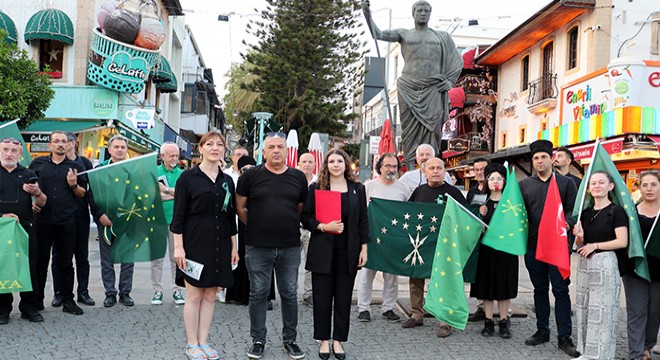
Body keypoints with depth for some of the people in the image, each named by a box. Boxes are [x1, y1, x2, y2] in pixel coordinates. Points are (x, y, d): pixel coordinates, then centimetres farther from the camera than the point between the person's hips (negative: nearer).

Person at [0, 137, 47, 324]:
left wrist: (37, 193, -10)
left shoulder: (28, 174, 12)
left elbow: (42, 203, 12)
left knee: (29, 268, 3)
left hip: (26, 227, 2)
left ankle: (30, 308, 11)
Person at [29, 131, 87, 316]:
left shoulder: (76, 167, 8)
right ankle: (37, 299, 19)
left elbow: (82, 194, 11)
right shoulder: (38, 163, 7)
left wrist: (73, 185, -8)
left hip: (66, 221, 0)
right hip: (43, 219, 0)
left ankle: (68, 301, 14)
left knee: (66, 262, 6)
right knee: (40, 260, 8)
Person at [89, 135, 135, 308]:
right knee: (107, 260, 6)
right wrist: (100, 215, -14)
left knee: (128, 259, 5)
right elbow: (92, 194, -2)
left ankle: (125, 292, 15)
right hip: (106, 221, 0)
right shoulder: (99, 169, 3)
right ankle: (110, 293, 15)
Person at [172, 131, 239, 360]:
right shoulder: (188, 177, -4)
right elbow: (178, 214, -6)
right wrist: (178, 246, -12)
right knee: (194, 295, 1)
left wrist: (234, 246, 11)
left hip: (219, 246, 5)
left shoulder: (227, 180, 10)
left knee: (210, 296, 8)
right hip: (194, 244, -4)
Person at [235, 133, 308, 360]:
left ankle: (290, 340, 23)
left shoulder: (298, 177, 5)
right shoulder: (251, 176, -1)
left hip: (290, 247, 2)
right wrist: (257, 227, 8)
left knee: (289, 294, 10)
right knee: (258, 294, 7)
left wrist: (287, 227, 11)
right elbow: (240, 208, 5)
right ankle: (258, 340, 19)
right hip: (258, 247, -2)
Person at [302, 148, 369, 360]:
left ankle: (338, 340, 17)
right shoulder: (316, 188, 2)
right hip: (322, 251, -1)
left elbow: (363, 220, 8)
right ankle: (324, 340, 16)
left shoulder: (357, 189, 7)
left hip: (348, 252, 1)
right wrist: (323, 227, -16)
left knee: (343, 297, 6)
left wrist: (364, 248, 4)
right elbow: (306, 217, 0)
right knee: (322, 297, 3)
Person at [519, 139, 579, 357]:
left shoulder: (566, 183, 4)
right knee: (540, 288, 12)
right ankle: (542, 331, 21)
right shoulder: (524, 185, 10)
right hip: (533, 245, 3)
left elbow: (573, 209, -2)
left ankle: (564, 337, 5)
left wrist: (567, 223, -21)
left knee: (560, 290, -1)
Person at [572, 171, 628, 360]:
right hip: (584, 264, 7)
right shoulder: (585, 212, 11)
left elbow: (622, 241, -16)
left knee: (601, 312, -4)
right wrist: (579, 236, -6)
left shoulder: (616, 211, -7)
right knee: (585, 310, 10)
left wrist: (595, 246, -13)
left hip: (605, 264, -7)